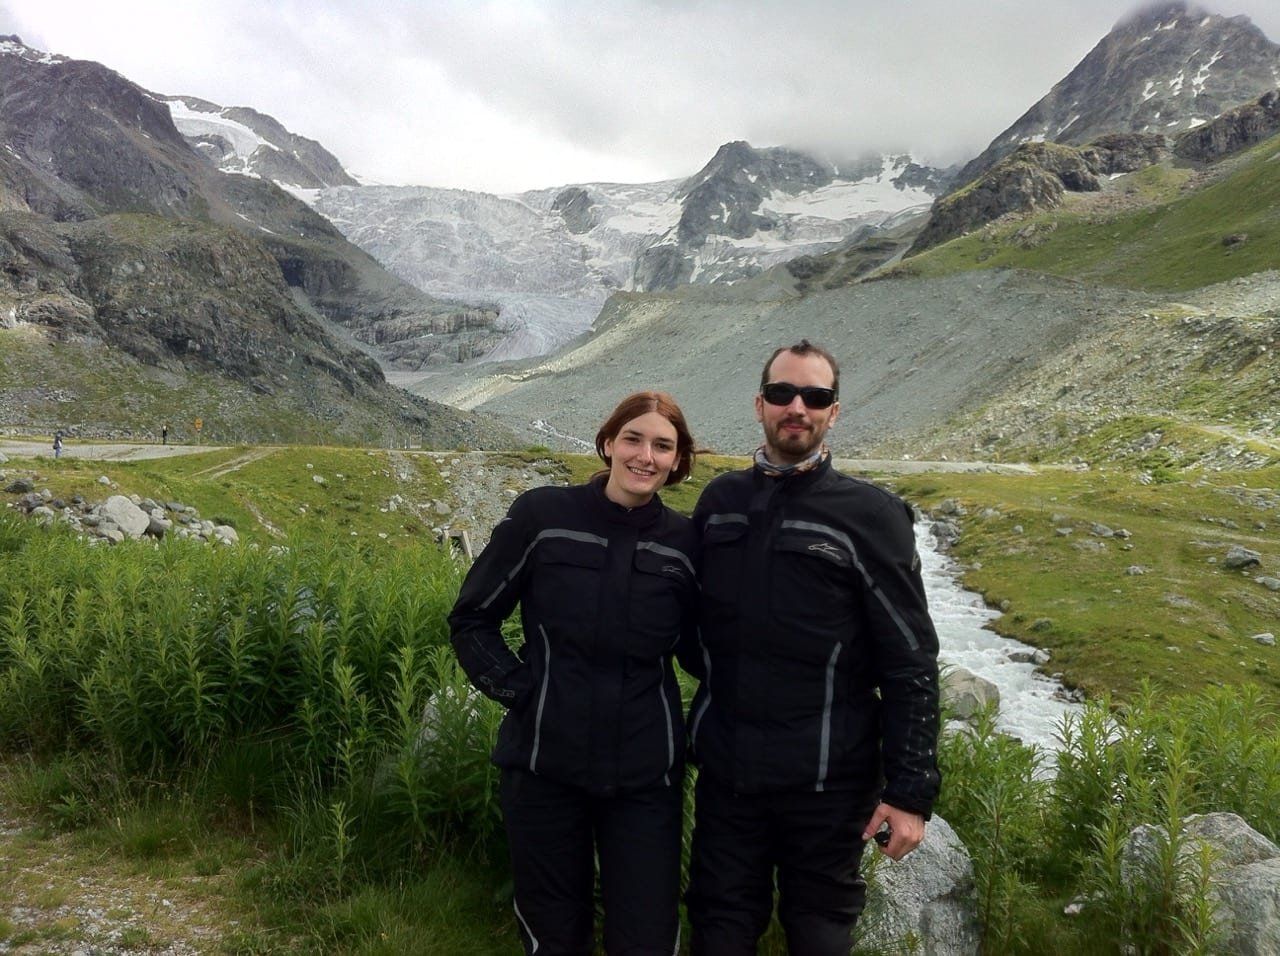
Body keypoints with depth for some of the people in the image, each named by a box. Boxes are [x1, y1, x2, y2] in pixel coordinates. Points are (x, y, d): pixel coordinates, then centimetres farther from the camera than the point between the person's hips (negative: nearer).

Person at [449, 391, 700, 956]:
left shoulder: (684, 542, -2)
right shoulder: (541, 516, -7)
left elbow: (699, 649, 9)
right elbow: (471, 619, 1)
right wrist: (516, 688, -8)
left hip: (645, 773, 1)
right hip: (545, 763, 0)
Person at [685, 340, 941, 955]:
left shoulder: (870, 516, -9)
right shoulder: (719, 500, 3)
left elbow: (910, 666, -9)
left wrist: (911, 791, -10)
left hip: (828, 783, -3)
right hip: (724, 772, 3)